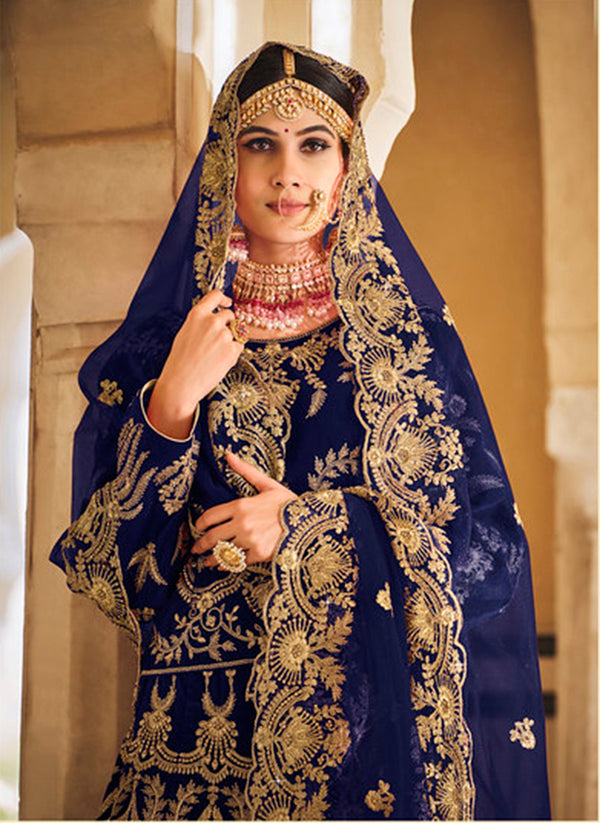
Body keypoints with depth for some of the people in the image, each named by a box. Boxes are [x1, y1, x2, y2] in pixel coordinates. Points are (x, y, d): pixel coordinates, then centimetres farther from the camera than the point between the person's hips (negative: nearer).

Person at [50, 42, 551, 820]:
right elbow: (106, 547, -1)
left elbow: (490, 539, -2)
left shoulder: (411, 334, 1)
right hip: (207, 721, 1)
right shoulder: (161, 341, 3)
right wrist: (173, 401, -16)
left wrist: (312, 526, -13)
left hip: (377, 715, 0)